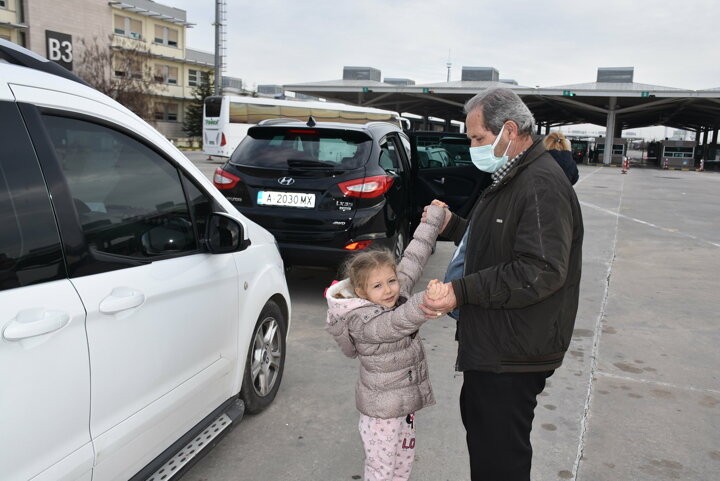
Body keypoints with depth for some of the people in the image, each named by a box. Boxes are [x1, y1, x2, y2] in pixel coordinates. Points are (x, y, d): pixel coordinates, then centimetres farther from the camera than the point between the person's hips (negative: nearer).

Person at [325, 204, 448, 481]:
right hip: (381, 410, -7)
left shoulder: (397, 295, -3)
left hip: (406, 402, 8)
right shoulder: (363, 323, -26)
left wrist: (433, 218, 1)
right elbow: (398, 323, -43)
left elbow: (413, 260, -1)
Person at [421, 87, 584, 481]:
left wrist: (462, 292, -27)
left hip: (514, 355, -11)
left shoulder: (543, 184, -20)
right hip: (493, 344, 11)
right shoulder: (511, 178, 14)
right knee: (477, 421, 24)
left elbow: (540, 271, -27)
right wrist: (452, 226, 9)